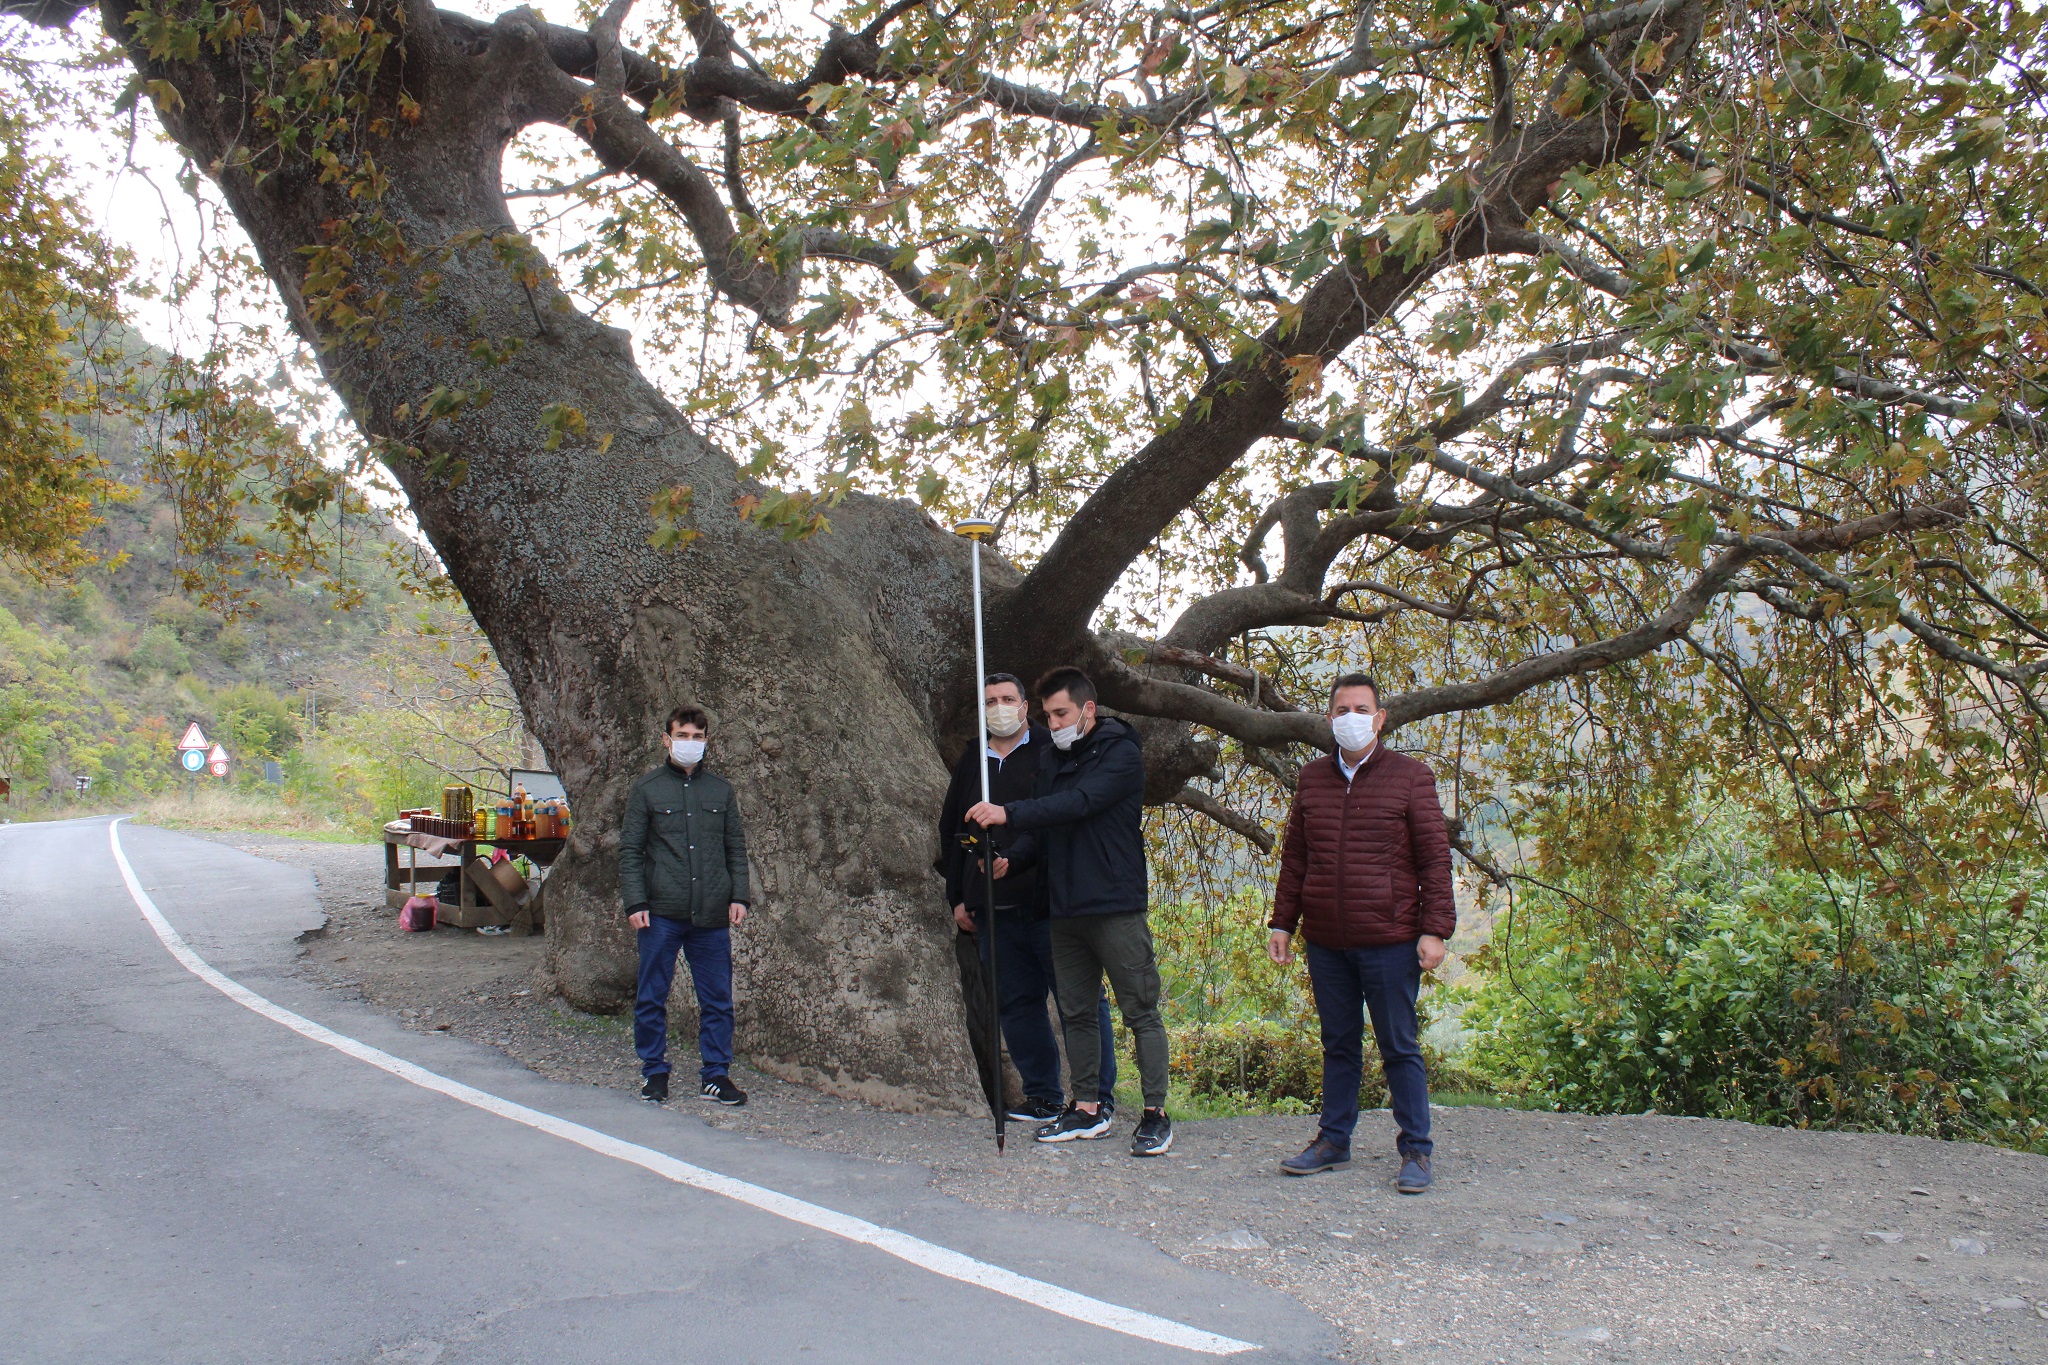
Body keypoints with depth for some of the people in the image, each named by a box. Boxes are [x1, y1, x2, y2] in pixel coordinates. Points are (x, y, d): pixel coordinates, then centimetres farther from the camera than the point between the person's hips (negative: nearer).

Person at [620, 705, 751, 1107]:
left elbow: (736, 848, 14)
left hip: (712, 916, 2)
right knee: (652, 998, 5)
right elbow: (630, 851, 3)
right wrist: (635, 902, -7)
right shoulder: (647, 789, 4)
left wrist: (738, 896, 4)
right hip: (661, 914, -2)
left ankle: (715, 1074, 14)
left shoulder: (721, 790, 12)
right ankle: (654, 1072, 18)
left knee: (717, 998, 5)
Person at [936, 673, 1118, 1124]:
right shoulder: (970, 763, 17)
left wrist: (1017, 861, -12)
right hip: (993, 911, 5)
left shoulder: (1051, 752, 2)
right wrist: (958, 897, 17)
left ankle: (1096, 1098, 7)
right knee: (1017, 1002, 7)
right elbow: (950, 831, 23)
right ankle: (1043, 1097, 17)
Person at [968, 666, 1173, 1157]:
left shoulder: (1120, 753, -8)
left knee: (1140, 1012, -2)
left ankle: (1155, 1114, 5)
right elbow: (1039, 826, 13)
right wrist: (1011, 861, -8)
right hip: (1064, 909, 7)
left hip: (1116, 907, -7)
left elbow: (1079, 803, -23)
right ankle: (1086, 1109, 24)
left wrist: (1008, 813, -31)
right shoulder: (1050, 757, 14)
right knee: (1076, 1013, 13)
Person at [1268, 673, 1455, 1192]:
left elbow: (1435, 857, -3)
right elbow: (1294, 857, 15)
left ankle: (1416, 1151, 13)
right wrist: (1282, 923, 10)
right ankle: (1333, 1140, 24)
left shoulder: (1410, 777, -1)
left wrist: (1435, 929, -10)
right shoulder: (1311, 779, 11)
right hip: (1325, 943, 4)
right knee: (1338, 1045, 14)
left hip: (1389, 941, -4)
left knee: (1399, 1048, 3)